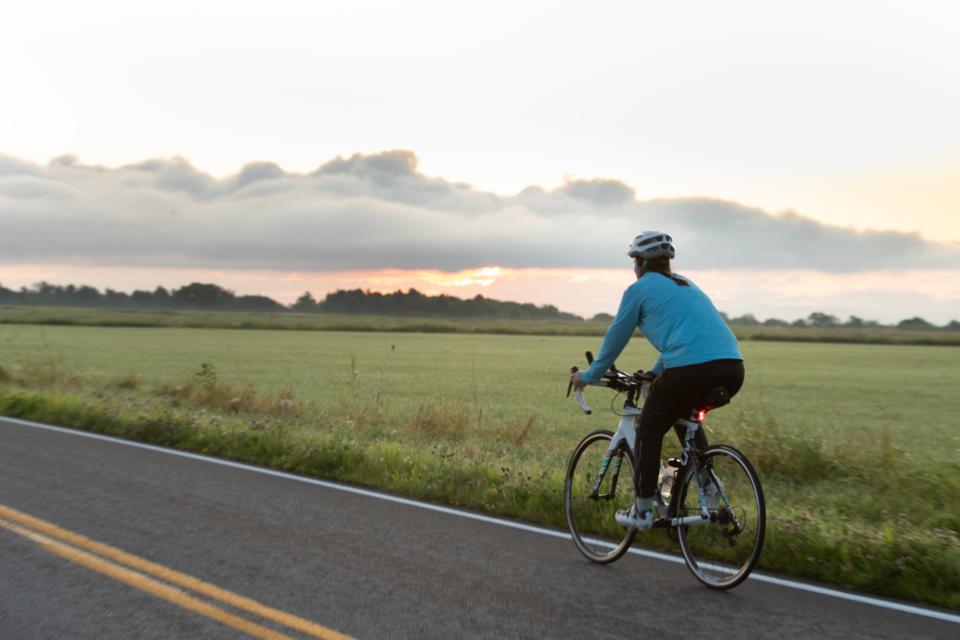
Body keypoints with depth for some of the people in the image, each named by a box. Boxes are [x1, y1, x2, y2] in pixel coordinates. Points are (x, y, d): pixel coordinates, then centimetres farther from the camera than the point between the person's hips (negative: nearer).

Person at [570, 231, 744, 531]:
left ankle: (642, 511, 18)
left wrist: (588, 376, 25)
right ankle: (707, 481, 26)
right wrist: (653, 373, 47)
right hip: (733, 369, 7)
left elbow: (615, 339, 12)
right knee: (684, 415, 34)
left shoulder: (639, 289, 7)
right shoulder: (684, 285, 28)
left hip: (692, 370, -7)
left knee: (649, 431, 14)